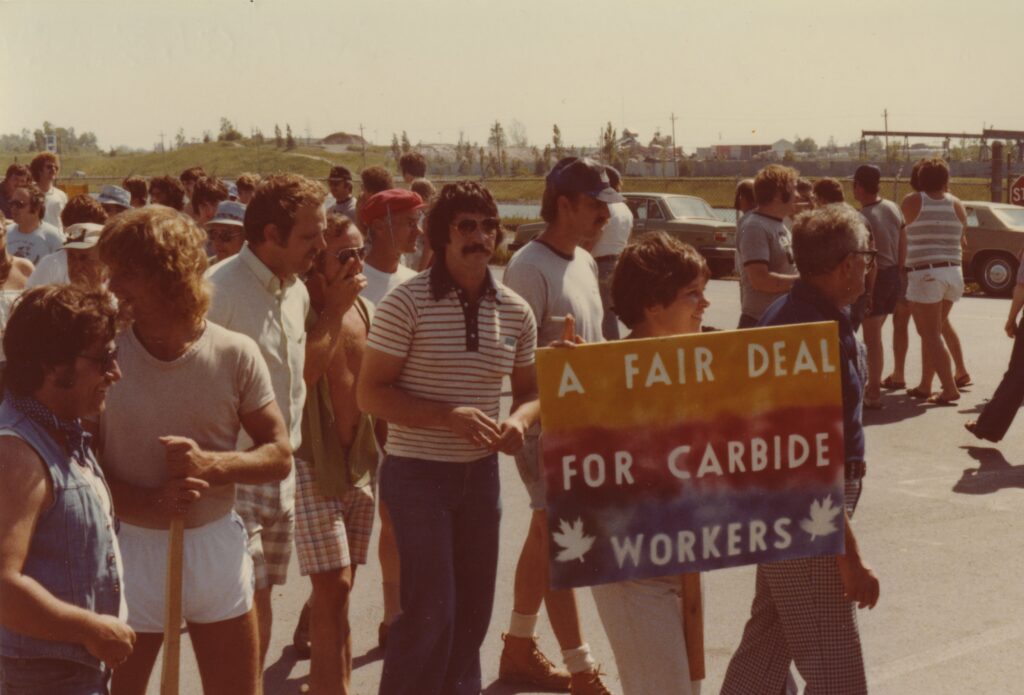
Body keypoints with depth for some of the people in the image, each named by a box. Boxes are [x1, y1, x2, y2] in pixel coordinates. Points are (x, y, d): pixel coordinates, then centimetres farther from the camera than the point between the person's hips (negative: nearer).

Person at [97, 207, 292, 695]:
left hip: (215, 546, 1)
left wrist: (212, 464, -20)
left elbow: (279, 456, -2)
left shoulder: (235, 354, -6)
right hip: (129, 548, -1)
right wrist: (150, 503, -22)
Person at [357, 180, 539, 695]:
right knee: (431, 610, -7)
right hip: (418, 474, -5)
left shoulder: (515, 311, 3)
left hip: (481, 473, 6)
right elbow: (370, 394, -12)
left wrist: (519, 420, -10)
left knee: (474, 608, 14)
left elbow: (530, 390, 14)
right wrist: (448, 416, -25)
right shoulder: (407, 302, -12)